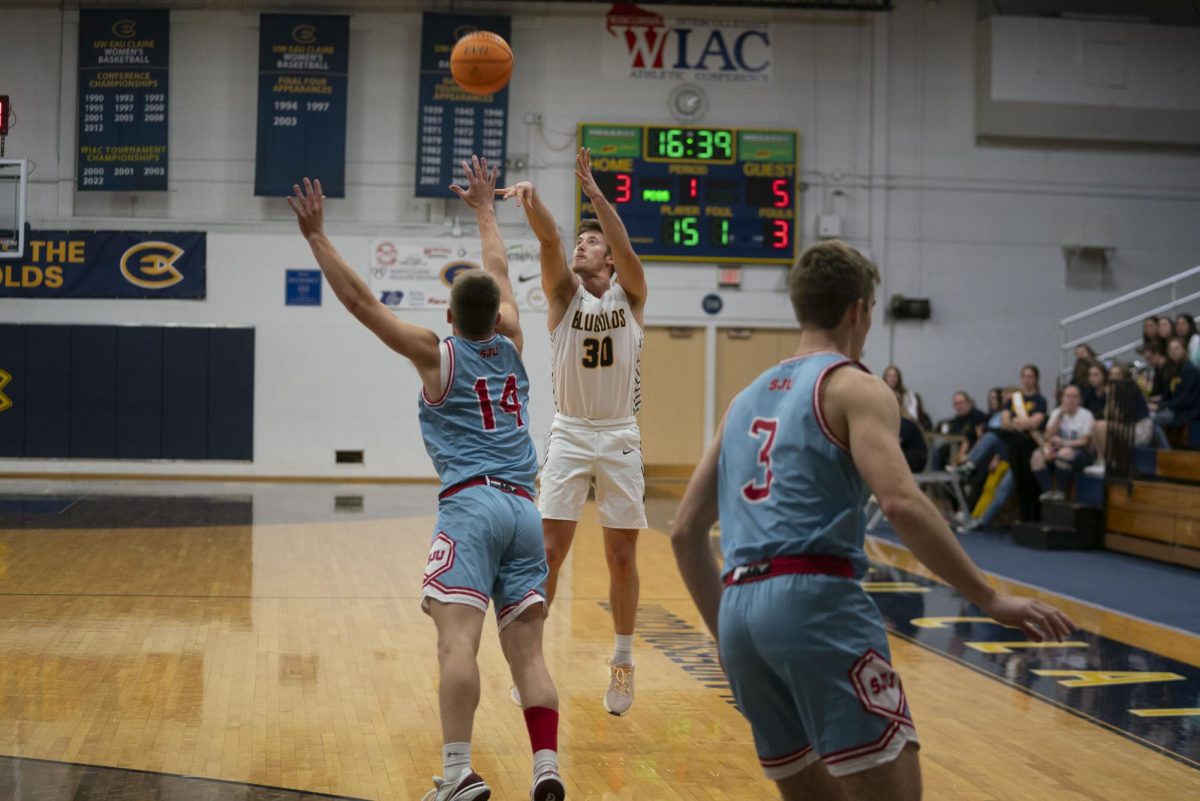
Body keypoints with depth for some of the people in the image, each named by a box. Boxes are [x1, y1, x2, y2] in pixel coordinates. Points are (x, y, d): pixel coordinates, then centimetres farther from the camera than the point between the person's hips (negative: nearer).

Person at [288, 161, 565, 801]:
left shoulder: (437, 355, 7)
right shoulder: (510, 346, 19)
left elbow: (359, 300, 6)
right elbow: (500, 277, 36)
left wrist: (317, 235, 11)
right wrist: (485, 210, 48)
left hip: (470, 505, -5)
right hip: (524, 508, 5)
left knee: (457, 636, -16)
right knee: (526, 651, 3)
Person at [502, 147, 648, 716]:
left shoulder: (629, 294, 1)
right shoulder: (564, 293, 2)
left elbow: (627, 249, -20)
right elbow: (550, 242, -18)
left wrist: (593, 190, -31)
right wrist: (531, 201, -38)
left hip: (620, 438, 0)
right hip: (570, 435, 0)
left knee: (622, 555, 5)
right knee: (549, 549, -6)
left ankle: (623, 662, 17)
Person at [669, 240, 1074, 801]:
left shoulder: (747, 398, 23)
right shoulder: (855, 387, 3)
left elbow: (685, 532, 23)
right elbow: (901, 503, -14)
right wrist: (991, 600, -10)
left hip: (740, 611, 8)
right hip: (814, 602, -8)